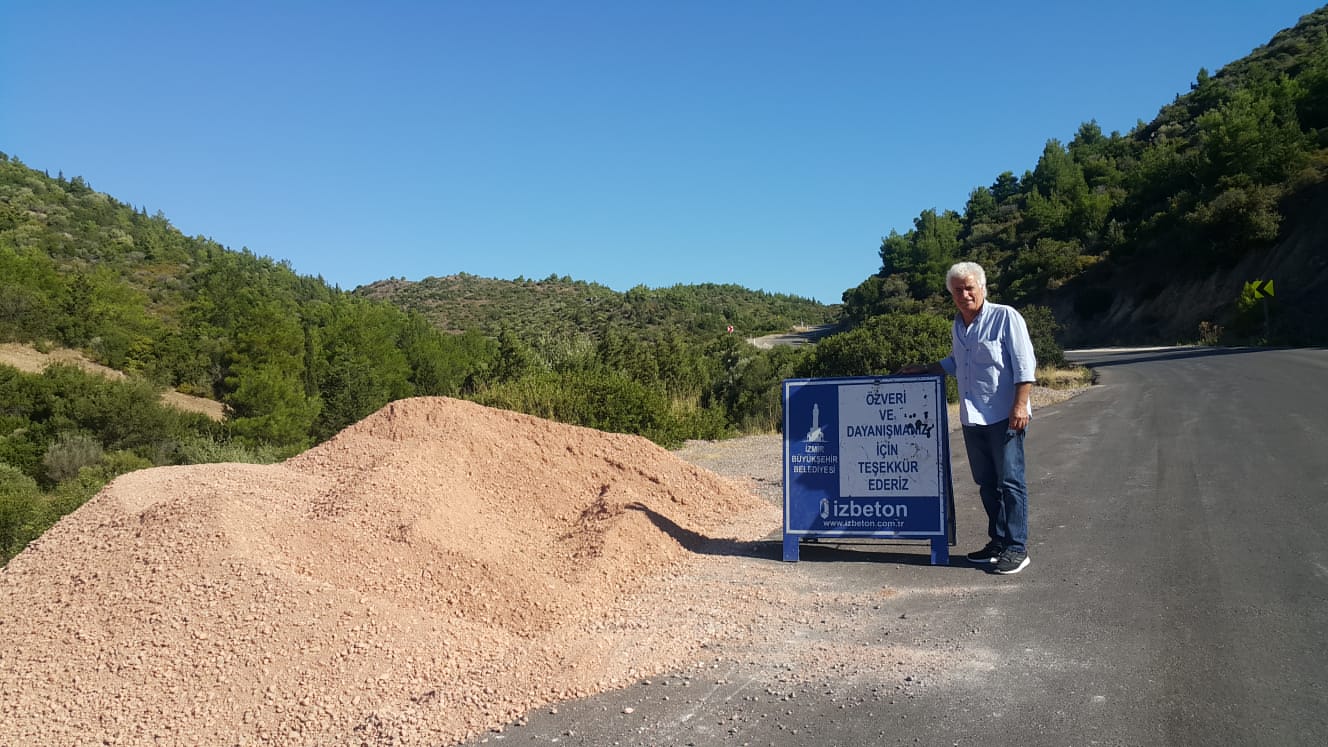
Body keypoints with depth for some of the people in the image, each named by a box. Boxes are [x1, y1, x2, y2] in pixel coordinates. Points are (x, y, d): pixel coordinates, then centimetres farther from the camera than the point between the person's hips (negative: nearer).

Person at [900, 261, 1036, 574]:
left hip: (1004, 417, -7)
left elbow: (1025, 365, -11)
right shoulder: (958, 326, 15)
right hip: (972, 418, 7)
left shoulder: (1005, 317, -6)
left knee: (1010, 481, -4)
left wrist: (1020, 405, -18)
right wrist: (924, 370, 22)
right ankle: (998, 542, 21)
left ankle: (1016, 548, 2)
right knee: (987, 484, 12)